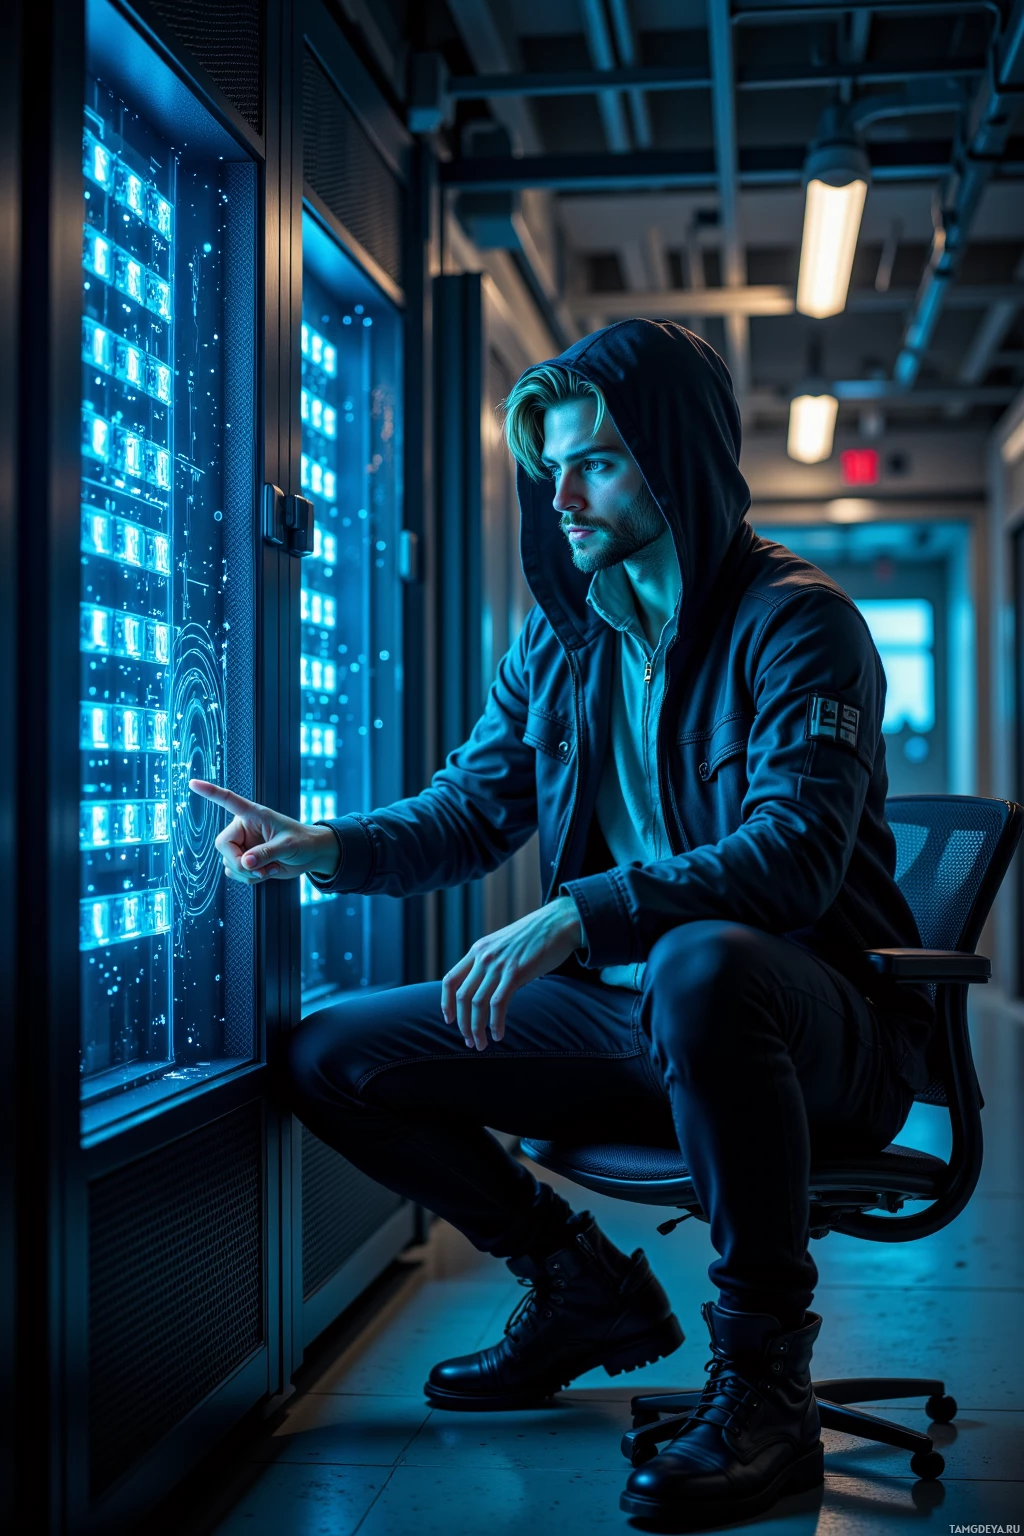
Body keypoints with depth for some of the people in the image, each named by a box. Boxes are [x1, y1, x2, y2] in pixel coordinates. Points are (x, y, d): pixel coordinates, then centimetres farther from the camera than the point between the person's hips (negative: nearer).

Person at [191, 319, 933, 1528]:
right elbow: (470, 809, 12)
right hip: (624, 1016, 7)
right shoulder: (560, 635, 10)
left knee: (702, 965, -42)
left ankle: (763, 1373, -22)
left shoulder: (794, 621, -11)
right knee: (331, 1056, -3)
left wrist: (579, 915, -36)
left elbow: (794, 854, -24)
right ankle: (584, 1287, 15)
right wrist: (330, 846, -9)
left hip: (811, 1022, -7)